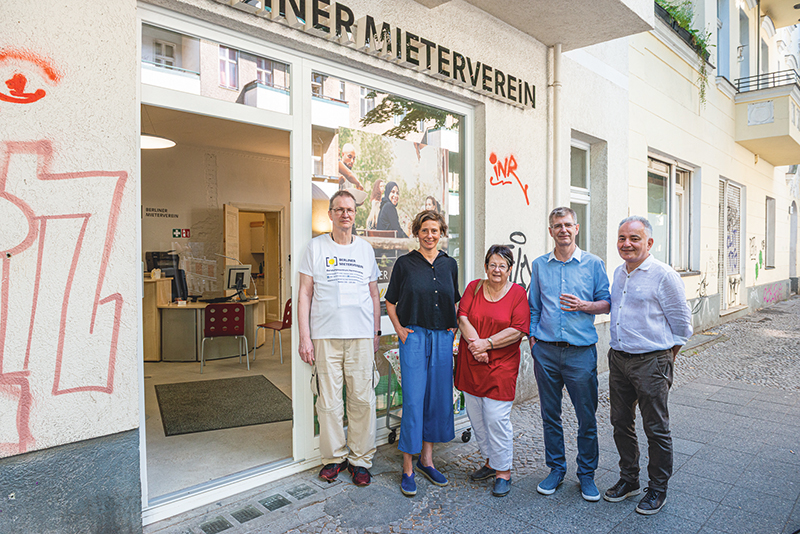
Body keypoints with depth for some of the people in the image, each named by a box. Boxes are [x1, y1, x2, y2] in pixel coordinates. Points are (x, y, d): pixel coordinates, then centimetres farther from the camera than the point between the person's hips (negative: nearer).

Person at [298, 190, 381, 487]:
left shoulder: (365, 249, 12)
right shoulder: (316, 247, 5)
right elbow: (305, 293, 3)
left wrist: (376, 334, 11)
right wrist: (305, 337, -4)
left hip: (361, 335, 2)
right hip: (325, 336, -1)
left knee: (362, 399, 3)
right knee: (329, 401, 3)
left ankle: (361, 459, 18)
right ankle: (335, 456, 21)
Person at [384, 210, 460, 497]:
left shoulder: (449, 264, 9)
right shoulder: (405, 263, 0)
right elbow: (390, 302, 5)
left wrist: (453, 326, 7)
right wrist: (399, 329, -6)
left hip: (442, 338, 4)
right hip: (414, 336, -4)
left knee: (438, 399, 9)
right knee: (413, 401, -4)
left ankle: (426, 460, 25)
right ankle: (408, 468, 9)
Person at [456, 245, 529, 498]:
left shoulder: (517, 293, -1)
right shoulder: (474, 287, 7)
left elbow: (518, 330, -9)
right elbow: (462, 317, -2)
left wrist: (487, 343, -16)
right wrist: (475, 343, -16)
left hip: (501, 366, -4)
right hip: (471, 364, 4)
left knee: (497, 418, -5)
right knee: (476, 417, 11)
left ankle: (503, 472, 12)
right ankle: (491, 461, 30)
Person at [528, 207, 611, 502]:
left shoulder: (593, 263, 2)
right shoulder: (539, 265, 8)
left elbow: (606, 303, 5)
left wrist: (583, 305, -14)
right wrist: (532, 336, 5)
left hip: (581, 351, -2)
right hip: (546, 351, 2)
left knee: (587, 417, 5)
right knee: (550, 415, 11)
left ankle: (586, 474, 24)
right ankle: (556, 468, 28)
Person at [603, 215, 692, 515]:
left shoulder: (664, 276, -13)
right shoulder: (618, 273, 9)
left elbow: (682, 323, -6)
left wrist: (666, 355, 0)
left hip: (650, 363, -6)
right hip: (618, 358, 7)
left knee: (656, 429, 7)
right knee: (621, 423, 15)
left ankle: (658, 489, 25)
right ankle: (628, 480, 33)